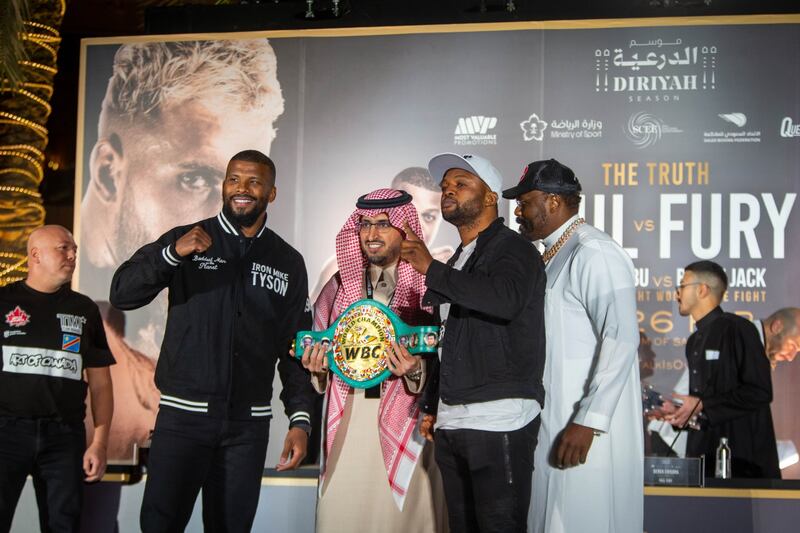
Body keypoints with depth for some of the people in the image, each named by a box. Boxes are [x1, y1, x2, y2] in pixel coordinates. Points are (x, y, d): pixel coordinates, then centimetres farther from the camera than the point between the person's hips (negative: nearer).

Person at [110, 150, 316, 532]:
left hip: (249, 423, 2)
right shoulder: (185, 239, 3)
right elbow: (122, 294, -7)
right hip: (183, 414, -2)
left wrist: (300, 419, -1)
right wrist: (173, 254, -22)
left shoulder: (288, 263, 8)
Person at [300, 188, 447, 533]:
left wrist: (416, 370, -21)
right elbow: (315, 346, 19)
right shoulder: (340, 285, 10)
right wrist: (318, 365, -1)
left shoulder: (429, 287, -3)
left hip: (404, 425, -3)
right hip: (346, 424, 3)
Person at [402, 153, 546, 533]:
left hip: (500, 422, -8)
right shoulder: (455, 263, 21)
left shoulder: (513, 249, -5)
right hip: (451, 424, 8)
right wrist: (432, 407, 22)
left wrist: (432, 269, -25)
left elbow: (505, 299, -27)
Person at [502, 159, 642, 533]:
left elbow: (620, 340, -21)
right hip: (553, 424, 9)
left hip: (585, 429, -9)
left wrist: (588, 421, -24)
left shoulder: (594, 254, -13)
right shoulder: (554, 256, 15)